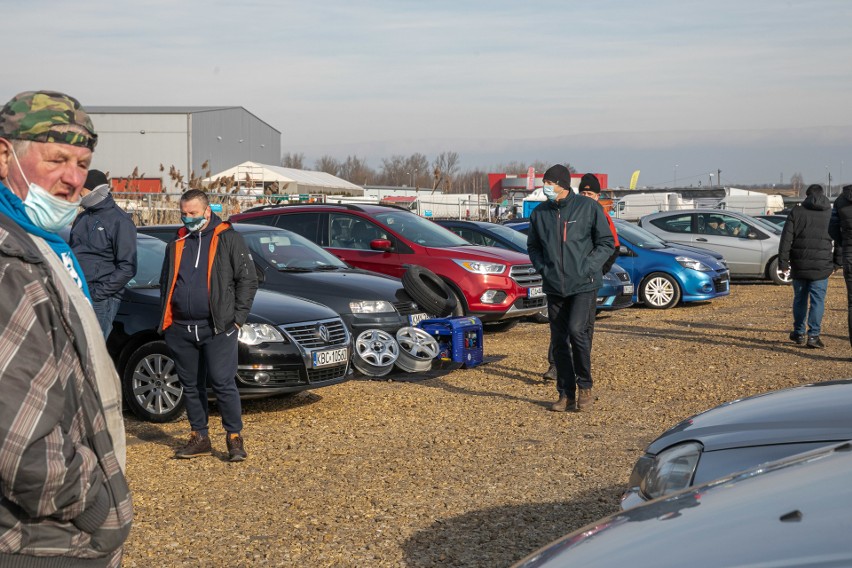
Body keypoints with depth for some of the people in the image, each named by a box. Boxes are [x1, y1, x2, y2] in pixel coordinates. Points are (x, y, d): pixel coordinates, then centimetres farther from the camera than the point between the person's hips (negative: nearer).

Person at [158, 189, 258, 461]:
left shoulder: (228, 239, 1)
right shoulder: (176, 244, 17)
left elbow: (248, 279, -1)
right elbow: (165, 284, 25)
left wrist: (238, 317, -7)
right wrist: (165, 320, 12)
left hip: (217, 327, -5)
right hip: (180, 329, 5)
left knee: (223, 383, -7)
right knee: (191, 386, 9)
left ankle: (234, 438, 3)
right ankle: (199, 437, 19)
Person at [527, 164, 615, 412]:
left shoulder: (588, 208, -3)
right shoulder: (539, 213, 6)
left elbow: (607, 243, 1)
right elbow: (533, 246, 19)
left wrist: (587, 267, -10)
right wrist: (543, 268, 2)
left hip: (584, 285, -4)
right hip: (554, 287, 4)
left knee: (577, 329, -19)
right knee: (559, 341, 5)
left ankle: (585, 386, 0)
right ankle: (566, 393, 17)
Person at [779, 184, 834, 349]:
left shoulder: (796, 212, 0)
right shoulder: (830, 214, 3)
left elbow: (786, 238, -4)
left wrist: (783, 261, -2)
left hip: (799, 265, 1)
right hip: (821, 266, -1)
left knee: (800, 299, 14)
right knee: (817, 301, 1)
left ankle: (798, 334, 21)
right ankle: (813, 335, -5)